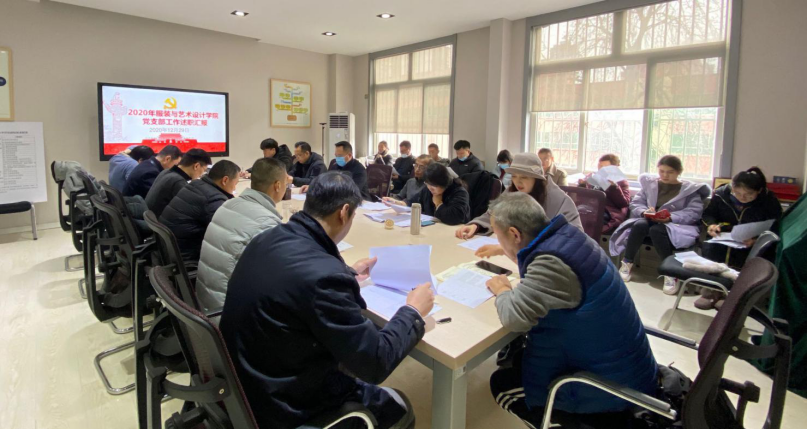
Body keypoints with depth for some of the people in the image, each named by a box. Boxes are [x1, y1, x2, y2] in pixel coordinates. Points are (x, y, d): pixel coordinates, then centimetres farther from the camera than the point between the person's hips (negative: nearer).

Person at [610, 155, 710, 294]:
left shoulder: (690, 189, 6)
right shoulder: (649, 183, 14)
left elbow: (693, 213, -7)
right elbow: (635, 203, 8)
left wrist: (670, 217, -25)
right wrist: (644, 211, -15)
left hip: (676, 225, -3)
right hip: (649, 220, 3)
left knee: (656, 230, -38)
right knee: (640, 225, -34)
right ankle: (627, 263, -23)